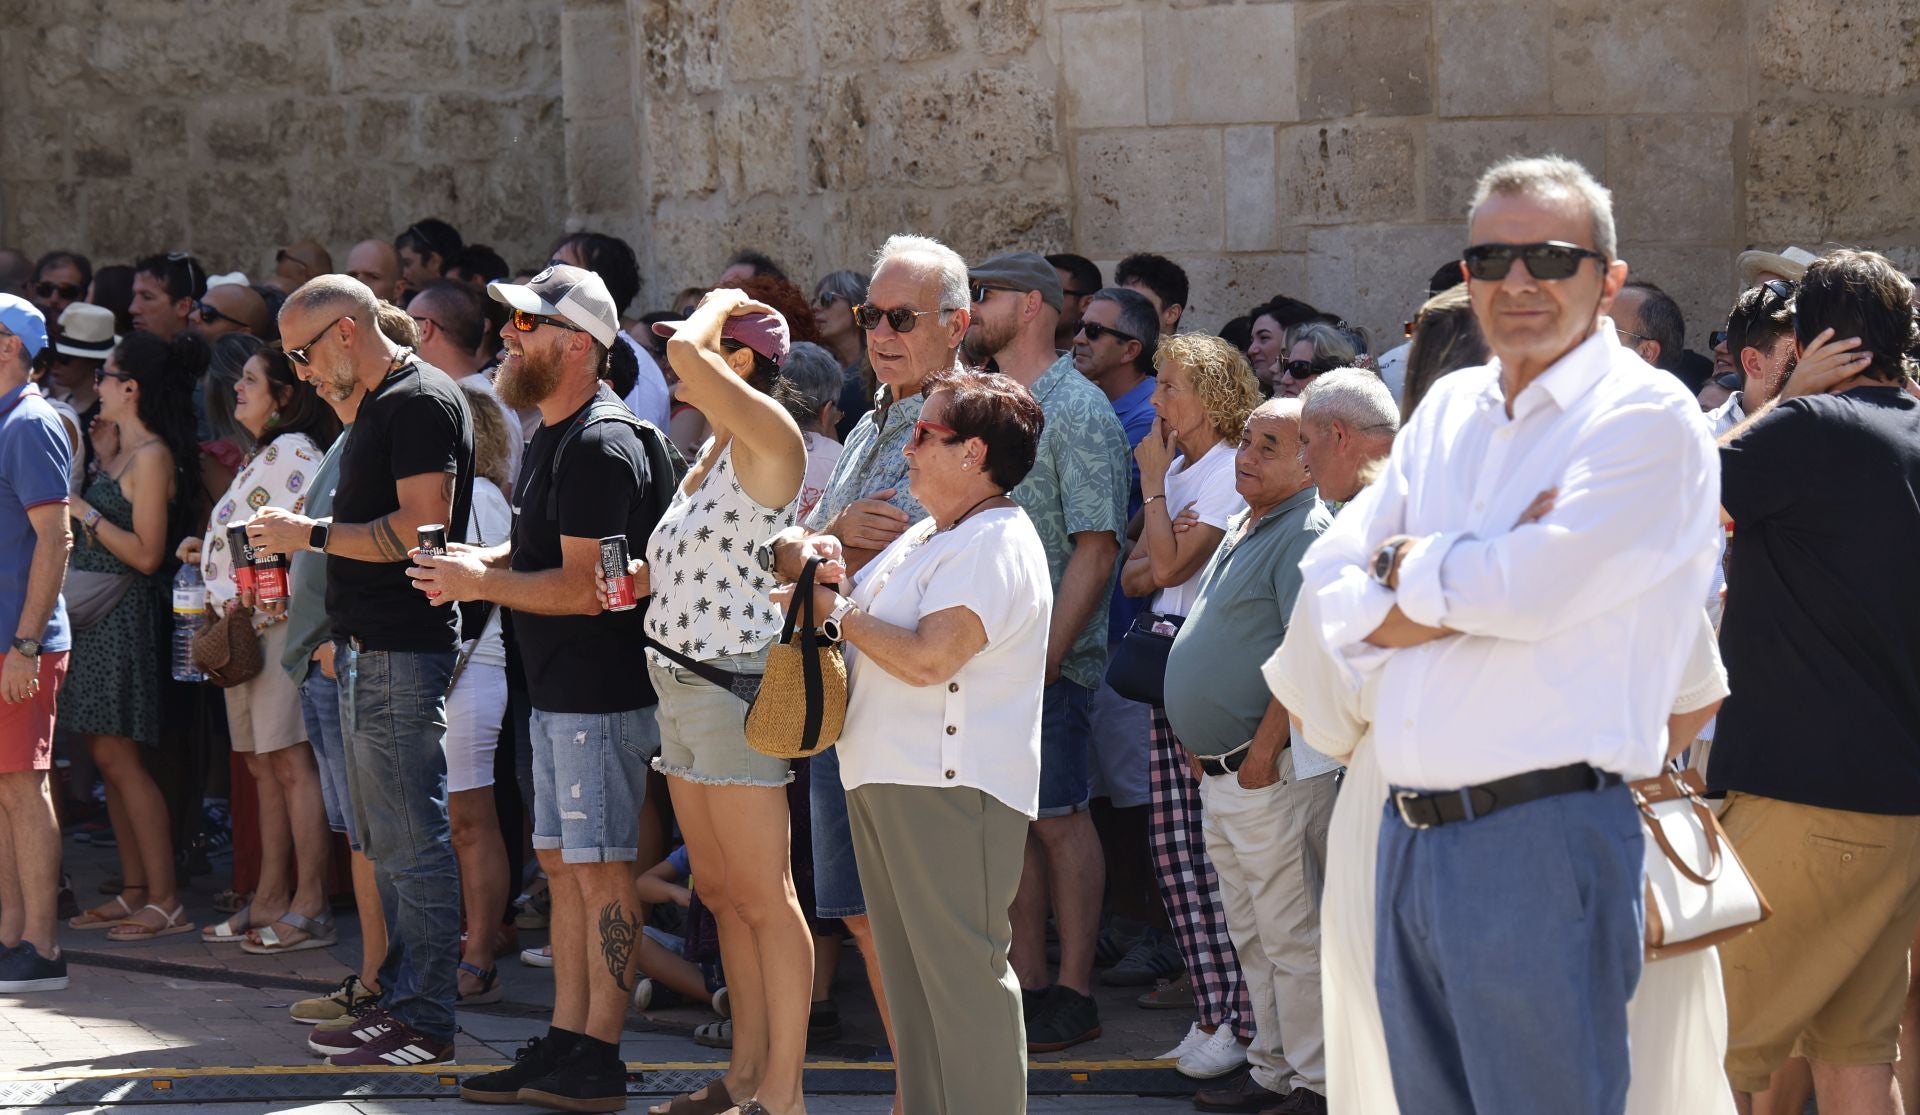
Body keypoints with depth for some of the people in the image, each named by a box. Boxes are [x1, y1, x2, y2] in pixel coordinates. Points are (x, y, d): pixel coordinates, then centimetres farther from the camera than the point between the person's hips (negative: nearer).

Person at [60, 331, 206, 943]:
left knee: (117, 755, -10)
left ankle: (165, 902, -8)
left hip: (122, 613, -10)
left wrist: (85, 513, -13)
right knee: (110, 759, 9)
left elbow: (146, 553, -17)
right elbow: (104, 531, 14)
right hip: (95, 613, 10)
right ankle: (134, 893, 13)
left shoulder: (152, 456, -13)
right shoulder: (124, 454, 16)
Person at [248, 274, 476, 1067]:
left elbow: (420, 526, -21)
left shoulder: (422, 400, -12)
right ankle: (399, 1000, 21)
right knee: (388, 844, 14)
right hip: (369, 649, 11)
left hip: (404, 656, -11)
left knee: (413, 843, -7)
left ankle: (424, 1019, -4)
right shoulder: (378, 406, 19)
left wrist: (311, 534, -16)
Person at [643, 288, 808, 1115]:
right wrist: (638, 578, 8)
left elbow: (684, 351, -28)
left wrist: (719, 306, -8)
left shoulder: (770, 439, -13)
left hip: (733, 687, -10)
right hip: (679, 684, 10)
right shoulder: (711, 453, 15)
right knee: (720, 892, 13)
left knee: (763, 898, -5)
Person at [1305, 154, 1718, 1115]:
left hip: (1543, 842, -7)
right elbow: (1339, 603, 9)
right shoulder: (1447, 408, 15)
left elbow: (1528, 590, -19)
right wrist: (1467, 589, -9)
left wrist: (1407, 567, -1)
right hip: (1410, 834, 7)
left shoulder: (1647, 416, -7)